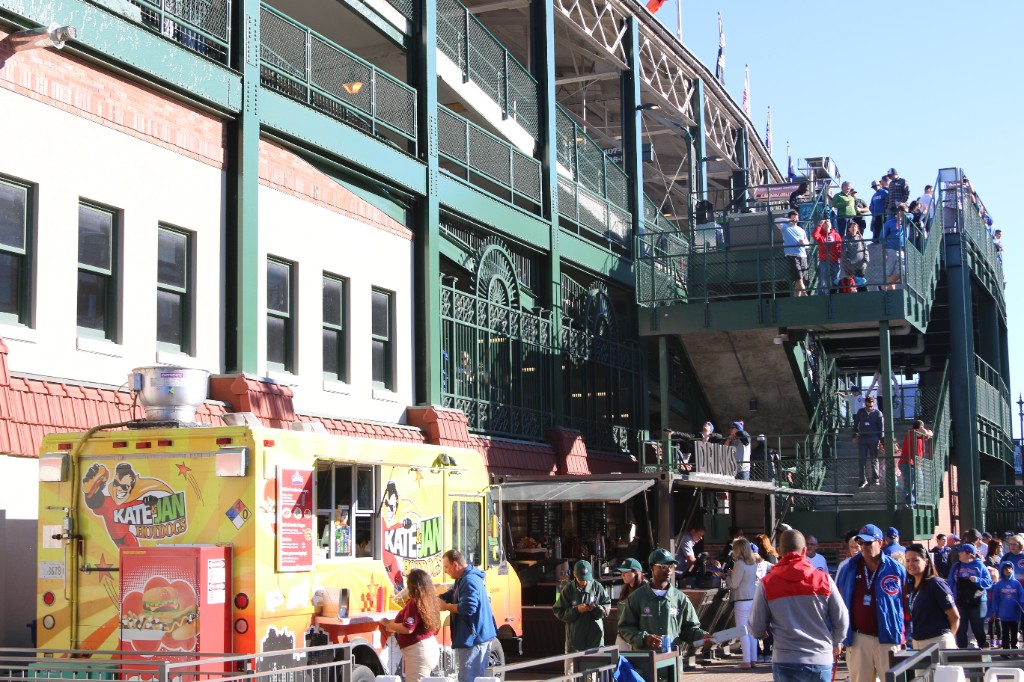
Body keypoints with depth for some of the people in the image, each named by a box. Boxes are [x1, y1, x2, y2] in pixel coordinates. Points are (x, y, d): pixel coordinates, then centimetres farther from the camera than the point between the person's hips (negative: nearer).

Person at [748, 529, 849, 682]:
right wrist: (836, 643, 24)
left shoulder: (767, 584, -4)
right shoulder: (824, 579, -2)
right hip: (821, 660, 1)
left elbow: (757, 629, 0)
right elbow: (842, 619, 2)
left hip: (785, 663, -1)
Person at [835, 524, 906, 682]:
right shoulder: (849, 569, 5)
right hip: (858, 639, 2)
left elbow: (906, 604, 2)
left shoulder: (896, 570, -1)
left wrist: (905, 635, -1)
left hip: (888, 639, -2)